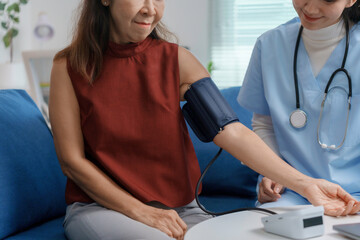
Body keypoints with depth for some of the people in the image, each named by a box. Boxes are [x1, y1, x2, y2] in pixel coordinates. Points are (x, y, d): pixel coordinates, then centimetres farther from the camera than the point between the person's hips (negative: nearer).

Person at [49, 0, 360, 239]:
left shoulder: (177, 60, 1)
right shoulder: (70, 66, -4)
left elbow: (231, 131, -9)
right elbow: (72, 160, -5)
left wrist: (304, 183, -20)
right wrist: (141, 212, -13)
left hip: (179, 209, 3)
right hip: (100, 206, -3)